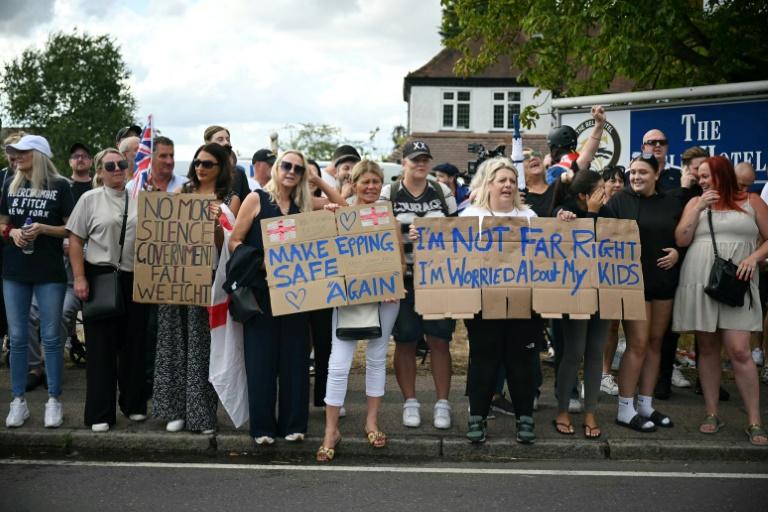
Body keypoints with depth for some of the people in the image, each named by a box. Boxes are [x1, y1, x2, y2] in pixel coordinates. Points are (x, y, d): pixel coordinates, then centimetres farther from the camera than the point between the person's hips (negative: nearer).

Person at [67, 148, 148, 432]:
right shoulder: (90, 199, 1)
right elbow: (75, 240, 0)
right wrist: (80, 278, -7)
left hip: (135, 279, 2)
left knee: (134, 344, 9)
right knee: (101, 346, 1)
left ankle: (134, 404, 24)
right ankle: (100, 413, 9)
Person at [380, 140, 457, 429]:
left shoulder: (442, 192, 6)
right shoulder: (388, 194, 0)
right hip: (404, 278, -1)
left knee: (439, 340, 2)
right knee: (405, 342, 6)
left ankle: (442, 403, 13)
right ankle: (410, 402, 18)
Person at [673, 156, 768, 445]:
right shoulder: (695, 203, 13)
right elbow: (681, 240, 3)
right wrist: (699, 209, -3)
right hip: (699, 284, 2)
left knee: (739, 351, -10)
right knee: (708, 349, 6)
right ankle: (712, 415, 15)